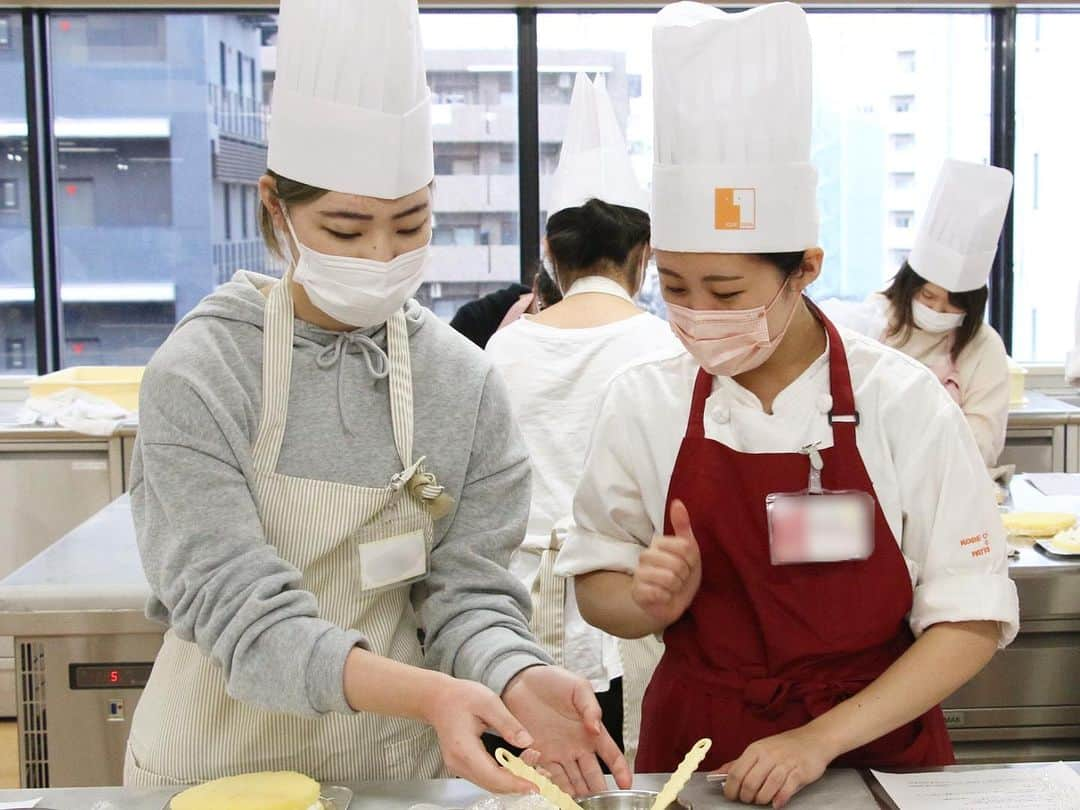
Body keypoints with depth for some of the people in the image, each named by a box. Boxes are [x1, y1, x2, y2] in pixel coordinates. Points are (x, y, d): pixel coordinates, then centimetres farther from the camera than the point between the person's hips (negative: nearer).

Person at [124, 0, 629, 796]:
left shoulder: (466, 385, -7)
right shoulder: (196, 377, -17)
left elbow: (469, 595, -7)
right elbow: (240, 613, -23)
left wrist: (520, 681, -29)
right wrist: (425, 692, -38)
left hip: (396, 766, 2)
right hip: (221, 768, -2)